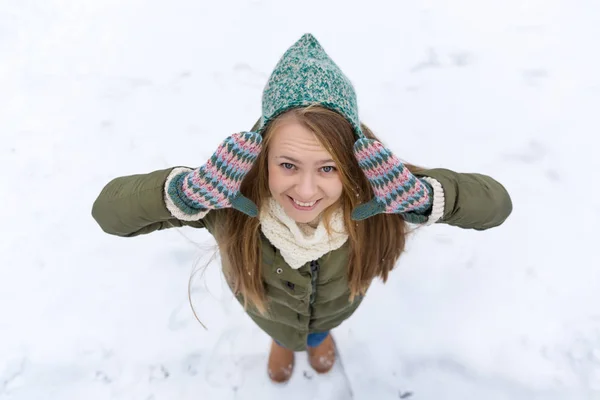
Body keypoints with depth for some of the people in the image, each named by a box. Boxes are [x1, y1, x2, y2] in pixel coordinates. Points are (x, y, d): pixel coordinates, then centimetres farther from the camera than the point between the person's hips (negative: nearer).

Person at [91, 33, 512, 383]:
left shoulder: (377, 187, -41)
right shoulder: (230, 197, -43)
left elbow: (497, 203, -34)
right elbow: (107, 209, -36)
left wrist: (421, 198, -54)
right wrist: (189, 191, -56)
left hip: (338, 302, 1)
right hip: (266, 304, 0)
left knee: (324, 324, 39)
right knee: (280, 326, 38)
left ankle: (320, 335, 79)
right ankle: (281, 340, 78)